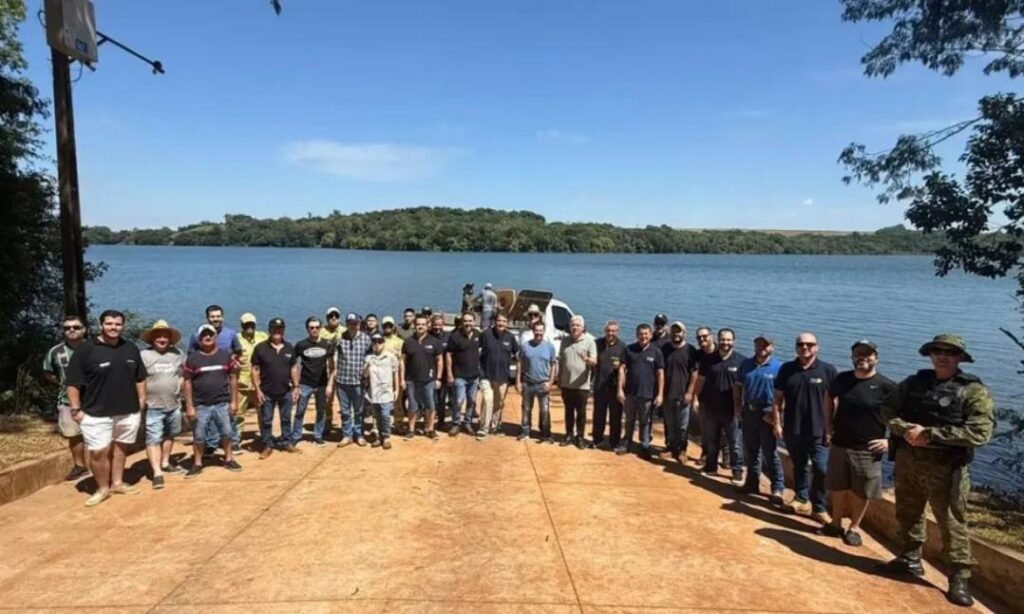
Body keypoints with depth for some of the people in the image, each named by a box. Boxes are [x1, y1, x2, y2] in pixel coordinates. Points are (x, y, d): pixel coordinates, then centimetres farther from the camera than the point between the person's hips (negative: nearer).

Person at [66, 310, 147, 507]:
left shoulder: (131, 348, 8)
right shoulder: (85, 349, -8)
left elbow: (140, 377, 16)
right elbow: (73, 382, -8)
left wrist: (141, 399, 10)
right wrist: (75, 409, -11)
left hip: (128, 411, 4)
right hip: (97, 414, -4)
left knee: (120, 448, 14)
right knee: (98, 452, -1)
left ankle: (117, 483, 27)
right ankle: (103, 488, 15)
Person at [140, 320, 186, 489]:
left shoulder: (177, 354, 4)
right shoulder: (143, 355, -8)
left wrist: (179, 387, 3)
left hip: (174, 405, 5)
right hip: (153, 407, -5)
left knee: (169, 435, 18)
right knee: (153, 439, -5)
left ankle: (165, 463, 35)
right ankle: (157, 473, -4)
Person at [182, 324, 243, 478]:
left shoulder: (226, 355, 2)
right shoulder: (192, 359, -2)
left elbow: (233, 378, 5)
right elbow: (187, 383, -1)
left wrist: (234, 401, 2)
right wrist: (189, 406, -6)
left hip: (222, 404, 1)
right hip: (201, 406, -1)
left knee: (226, 433, 9)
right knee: (199, 437, 8)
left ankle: (229, 459, 24)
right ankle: (197, 464, 21)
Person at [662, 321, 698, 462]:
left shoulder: (690, 350, -4)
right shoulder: (664, 349, 5)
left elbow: (694, 373, -5)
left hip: (683, 394, -3)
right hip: (667, 393, 3)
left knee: (682, 426, 2)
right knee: (669, 424, 11)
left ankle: (681, 450, 15)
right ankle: (671, 447, 22)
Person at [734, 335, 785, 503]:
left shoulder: (778, 367, -7)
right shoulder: (746, 364, 8)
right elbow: (738, 386, 13)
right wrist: (738, 407, 5)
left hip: (767, 414, -5)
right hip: (748, 412, 5)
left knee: (770, 453, -3)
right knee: (750, 451, 14)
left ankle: (778, 489, 3)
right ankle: (752, 483, 26)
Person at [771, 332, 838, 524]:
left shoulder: (828, 370, -3)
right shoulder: (787, 369, 4)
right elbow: (778, 398, 7)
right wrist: (777, 423, 1)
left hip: (819, 431, -3)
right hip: (793, 429, 3)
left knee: (821, 469, -6)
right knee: (798, 466, 15)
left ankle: (819, 508, 8)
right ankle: (802, 499, 31)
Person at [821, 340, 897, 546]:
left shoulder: (887, 386, -11)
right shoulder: (842, 379, 1)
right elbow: (829, 396, 21)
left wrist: (891, 440, -13)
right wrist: (828, 424, 14)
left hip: (867, 449, -3)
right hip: (839, 444, 3)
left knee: (861, 491, 7)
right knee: (838, 488, 14)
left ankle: (854, 528, 25)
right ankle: (836, 523, 29)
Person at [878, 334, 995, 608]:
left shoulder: (974, 391, -8)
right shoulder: (913, 383, 6)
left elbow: (980, 433, -18)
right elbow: (887, 410, 7)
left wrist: (930, 434, -19)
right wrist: (906, 430, -13)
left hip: (945, 468, -5)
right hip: (907, 461, 5)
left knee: (952, 524, 2)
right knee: (907, 514, 17)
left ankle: (960, 577, 14)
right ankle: (909, 560, 33)